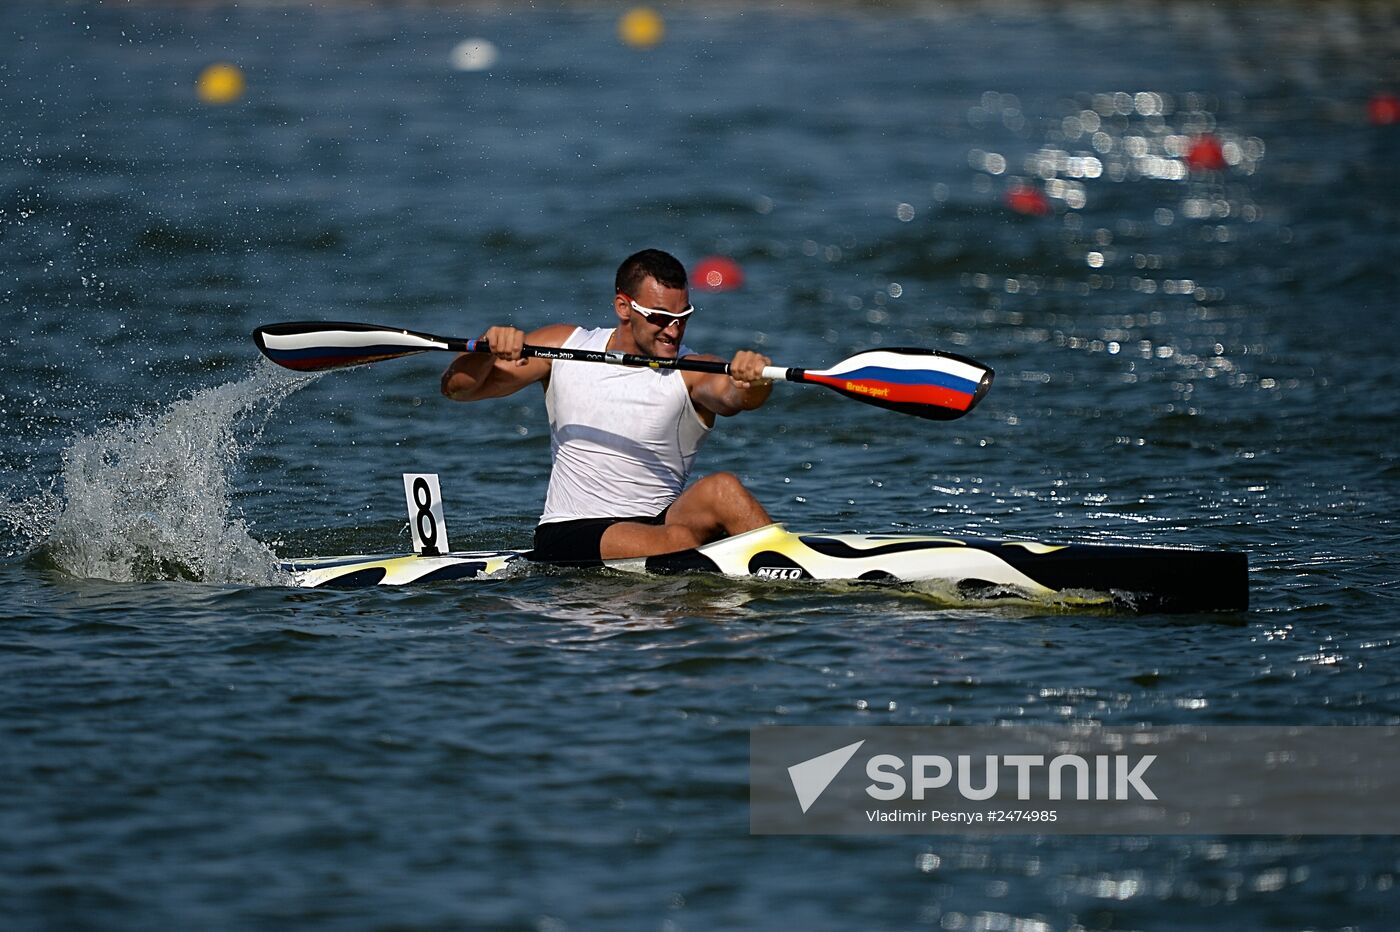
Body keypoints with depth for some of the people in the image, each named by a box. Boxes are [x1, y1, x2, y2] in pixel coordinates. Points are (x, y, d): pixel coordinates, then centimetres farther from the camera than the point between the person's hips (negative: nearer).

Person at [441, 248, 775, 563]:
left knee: (721, 489, -32)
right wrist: (489, 348, -17)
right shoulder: (564, 347, 4)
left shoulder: (691, 373, -3)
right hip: (569, 534, -1)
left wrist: (753, 381, -51)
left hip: (657, 523, 1)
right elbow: (456, 387, 6)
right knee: (680, 541, -32)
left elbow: (732, 394, -26)